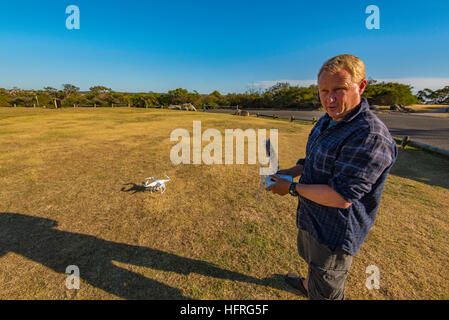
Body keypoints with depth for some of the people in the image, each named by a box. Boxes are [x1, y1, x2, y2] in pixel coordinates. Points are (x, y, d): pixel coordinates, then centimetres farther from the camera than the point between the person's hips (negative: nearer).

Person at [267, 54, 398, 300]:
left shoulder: (370, 136, -31)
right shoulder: (327, 120, 1)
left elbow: (342, 198, -32)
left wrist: (291, 188, -22)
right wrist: (294, 171, 1)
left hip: (334, 233, -9)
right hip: (310, 218, 9)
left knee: (325, 293, 16)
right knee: (311, 258, 37)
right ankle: (307, 285, 67)